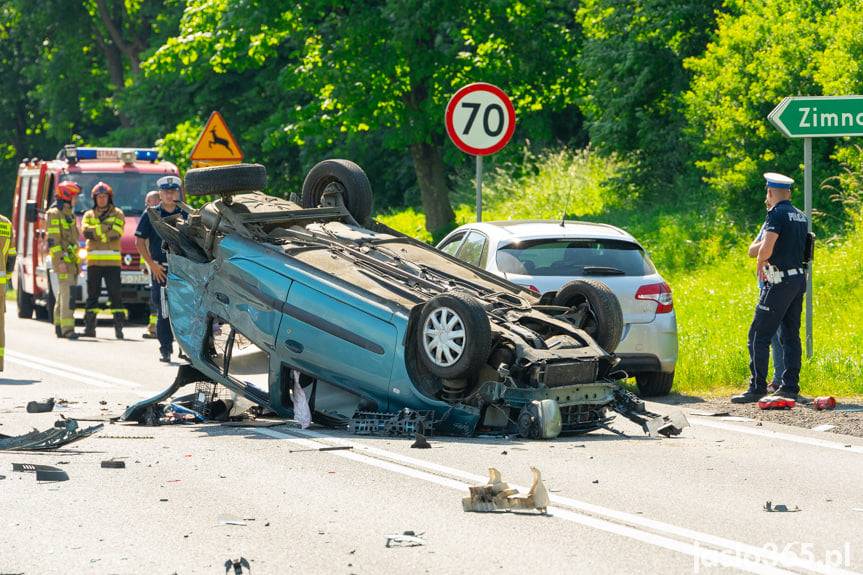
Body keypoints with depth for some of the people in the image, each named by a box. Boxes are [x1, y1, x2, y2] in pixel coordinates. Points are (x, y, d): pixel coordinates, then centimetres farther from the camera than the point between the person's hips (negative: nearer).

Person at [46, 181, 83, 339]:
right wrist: (60, 260, -22)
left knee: (63, 294, 11)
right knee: (67, 294, -15)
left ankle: (59, 326, 16)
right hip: (63, 260, -9)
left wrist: (76, 261, 23)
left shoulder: (68, 213, 20)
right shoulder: (55, 214, -10)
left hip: (71, 259, 9)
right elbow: (53, 239, -16)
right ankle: (67, 328, -19)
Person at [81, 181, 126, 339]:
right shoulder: (88, 215, 15)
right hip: (94, 261, 2)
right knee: (92, 294, 4)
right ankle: (89, 326, 7)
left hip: (112, 261, -2)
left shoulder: (117, 214, 8)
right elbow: (86, 232, -4)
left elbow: (116, 233, -9)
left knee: (115, 293, -6)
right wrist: (106, 228, -10)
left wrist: (96, 231, -5)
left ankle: (119, 325, -7)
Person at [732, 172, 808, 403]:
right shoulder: (801, 216, 13)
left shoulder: (777, 213, -12)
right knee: (790, 335, 13)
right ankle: (790, 386, 13)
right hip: (799, 279, 8)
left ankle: (757, 388, -9)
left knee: (759, 336, -6)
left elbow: (767, 246, -22)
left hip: (779, 282, -8)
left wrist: (760, 264, -5)